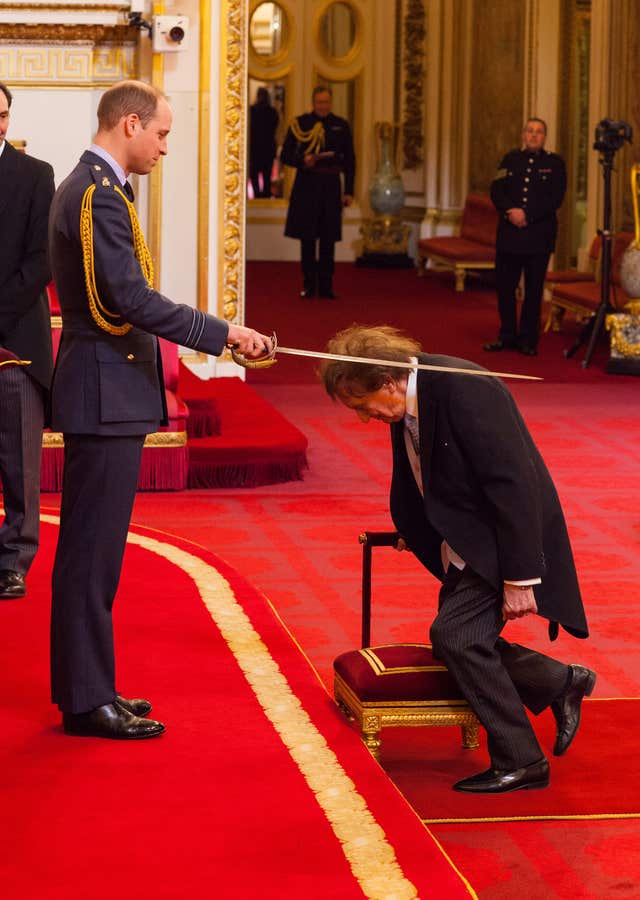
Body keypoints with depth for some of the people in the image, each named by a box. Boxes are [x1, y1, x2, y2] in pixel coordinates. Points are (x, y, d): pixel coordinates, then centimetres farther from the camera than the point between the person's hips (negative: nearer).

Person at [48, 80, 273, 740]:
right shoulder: (100, 195, -16)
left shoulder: (87, 187, 16)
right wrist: (223, 334, -19)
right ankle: (87, 700, 0)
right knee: (91, 550, -5)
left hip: (104, 391, 11)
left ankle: (84, 686, 21)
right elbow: (130, 298, -23)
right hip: (106, 394, -11)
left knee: (92, 549, 14)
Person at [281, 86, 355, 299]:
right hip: (307, 184, -1)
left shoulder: (341, 126, 7)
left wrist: (349, 191, 3)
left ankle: (326, 285, 10)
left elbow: (349, 160, 9)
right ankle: (309, 285, 8)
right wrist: (302, 161, -18)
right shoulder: (300, 123, 2)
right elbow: (285, 155, 3)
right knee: (307, 238, 1)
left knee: (328, 239, 4)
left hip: (331, 186, 1)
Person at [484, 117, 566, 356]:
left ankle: (528, 340, 8)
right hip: (509, 235, 2)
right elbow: (496, 191, 4)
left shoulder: (554, 163, 4)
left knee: (534, 290, 2)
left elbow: (555, 199, -6)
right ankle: (507, 336, 14)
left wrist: (527, 215, -15)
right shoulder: (511, 160, 12)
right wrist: (510, 211, -15)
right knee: (504, 285, 3)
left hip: (539, 236, -2)